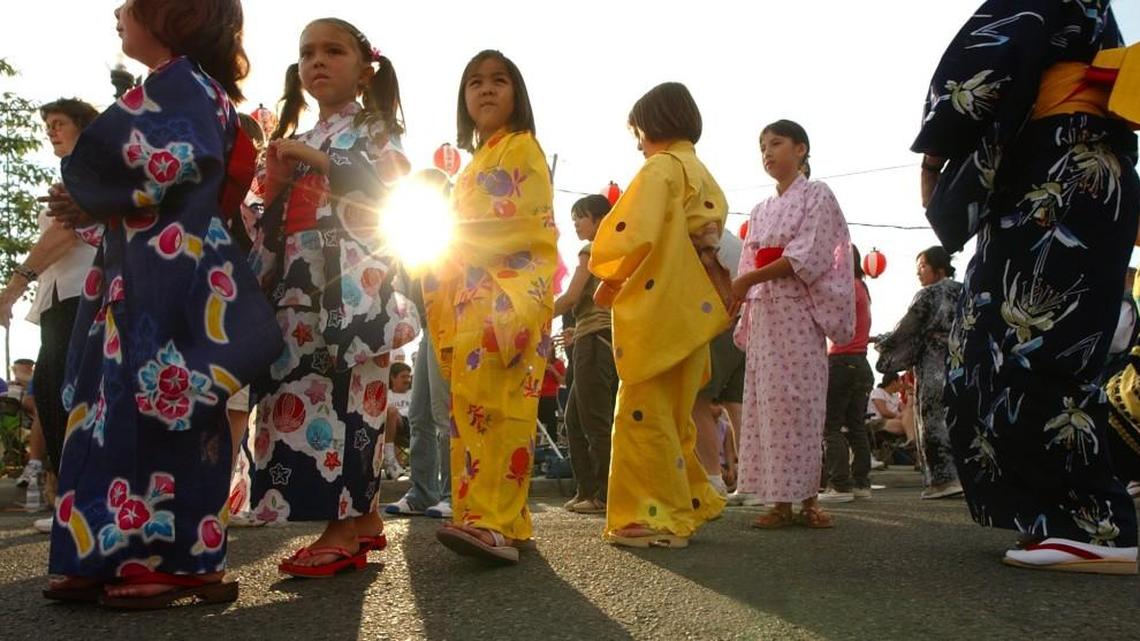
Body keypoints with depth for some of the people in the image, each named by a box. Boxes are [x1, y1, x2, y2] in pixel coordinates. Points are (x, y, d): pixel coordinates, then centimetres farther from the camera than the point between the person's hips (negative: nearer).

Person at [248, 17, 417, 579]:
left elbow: (390, 186, -12)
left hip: (353, 282, -7)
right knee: (305, 393, 2)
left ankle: (343, 531, -10)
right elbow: (276, 216, 25)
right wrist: (276, 184, 4)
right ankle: (363, 518, 10)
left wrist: (316, 158, -12)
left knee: (342, 395, -13)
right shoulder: (295, 141, 26)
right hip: (302, 283, 7)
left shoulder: (374, 128, 7)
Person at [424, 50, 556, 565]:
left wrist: (457, 242, -5)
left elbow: (528, 226, -8)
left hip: (513, 287, -8)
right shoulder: (474, 165, 28)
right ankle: (503, 522, 2)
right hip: (474, 295, 8)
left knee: (493, 403, -22)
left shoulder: (522, 147, 4)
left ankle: (493, 521, -27)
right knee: (473, 402, 0)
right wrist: (447, 263, 11)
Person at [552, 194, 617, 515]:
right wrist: (578, 330, 22)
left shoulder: (591, 250, -4)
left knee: (595, 422, -8)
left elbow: (571, 297, -11)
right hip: (610, 338, 9)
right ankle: (588, 490, 12)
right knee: (575, 419, 12)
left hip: (594, 338, -9)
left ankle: (606, 494, -6)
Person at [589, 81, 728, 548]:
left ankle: (657, 518, -6)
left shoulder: (661, 167, -5)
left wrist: (609, 279, -3)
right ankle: (687, 504, 21)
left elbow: (634, 232, -19)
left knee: (645, 412, -7)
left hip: (658, 306, -9)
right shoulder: (706, 180, 20)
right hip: (692, 308, 9)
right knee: (670, 414, 15)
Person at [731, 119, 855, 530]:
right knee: (767, 403, 0)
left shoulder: (816, 195, 2)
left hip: (799, 310, -6)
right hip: (763, 313, 6)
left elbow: (807, 257, -11)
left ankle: (807, 499, -2)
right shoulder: (760, 212, 21)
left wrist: (749, 279, -14)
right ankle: (780, 501, 2)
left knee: (799, 402, -8)